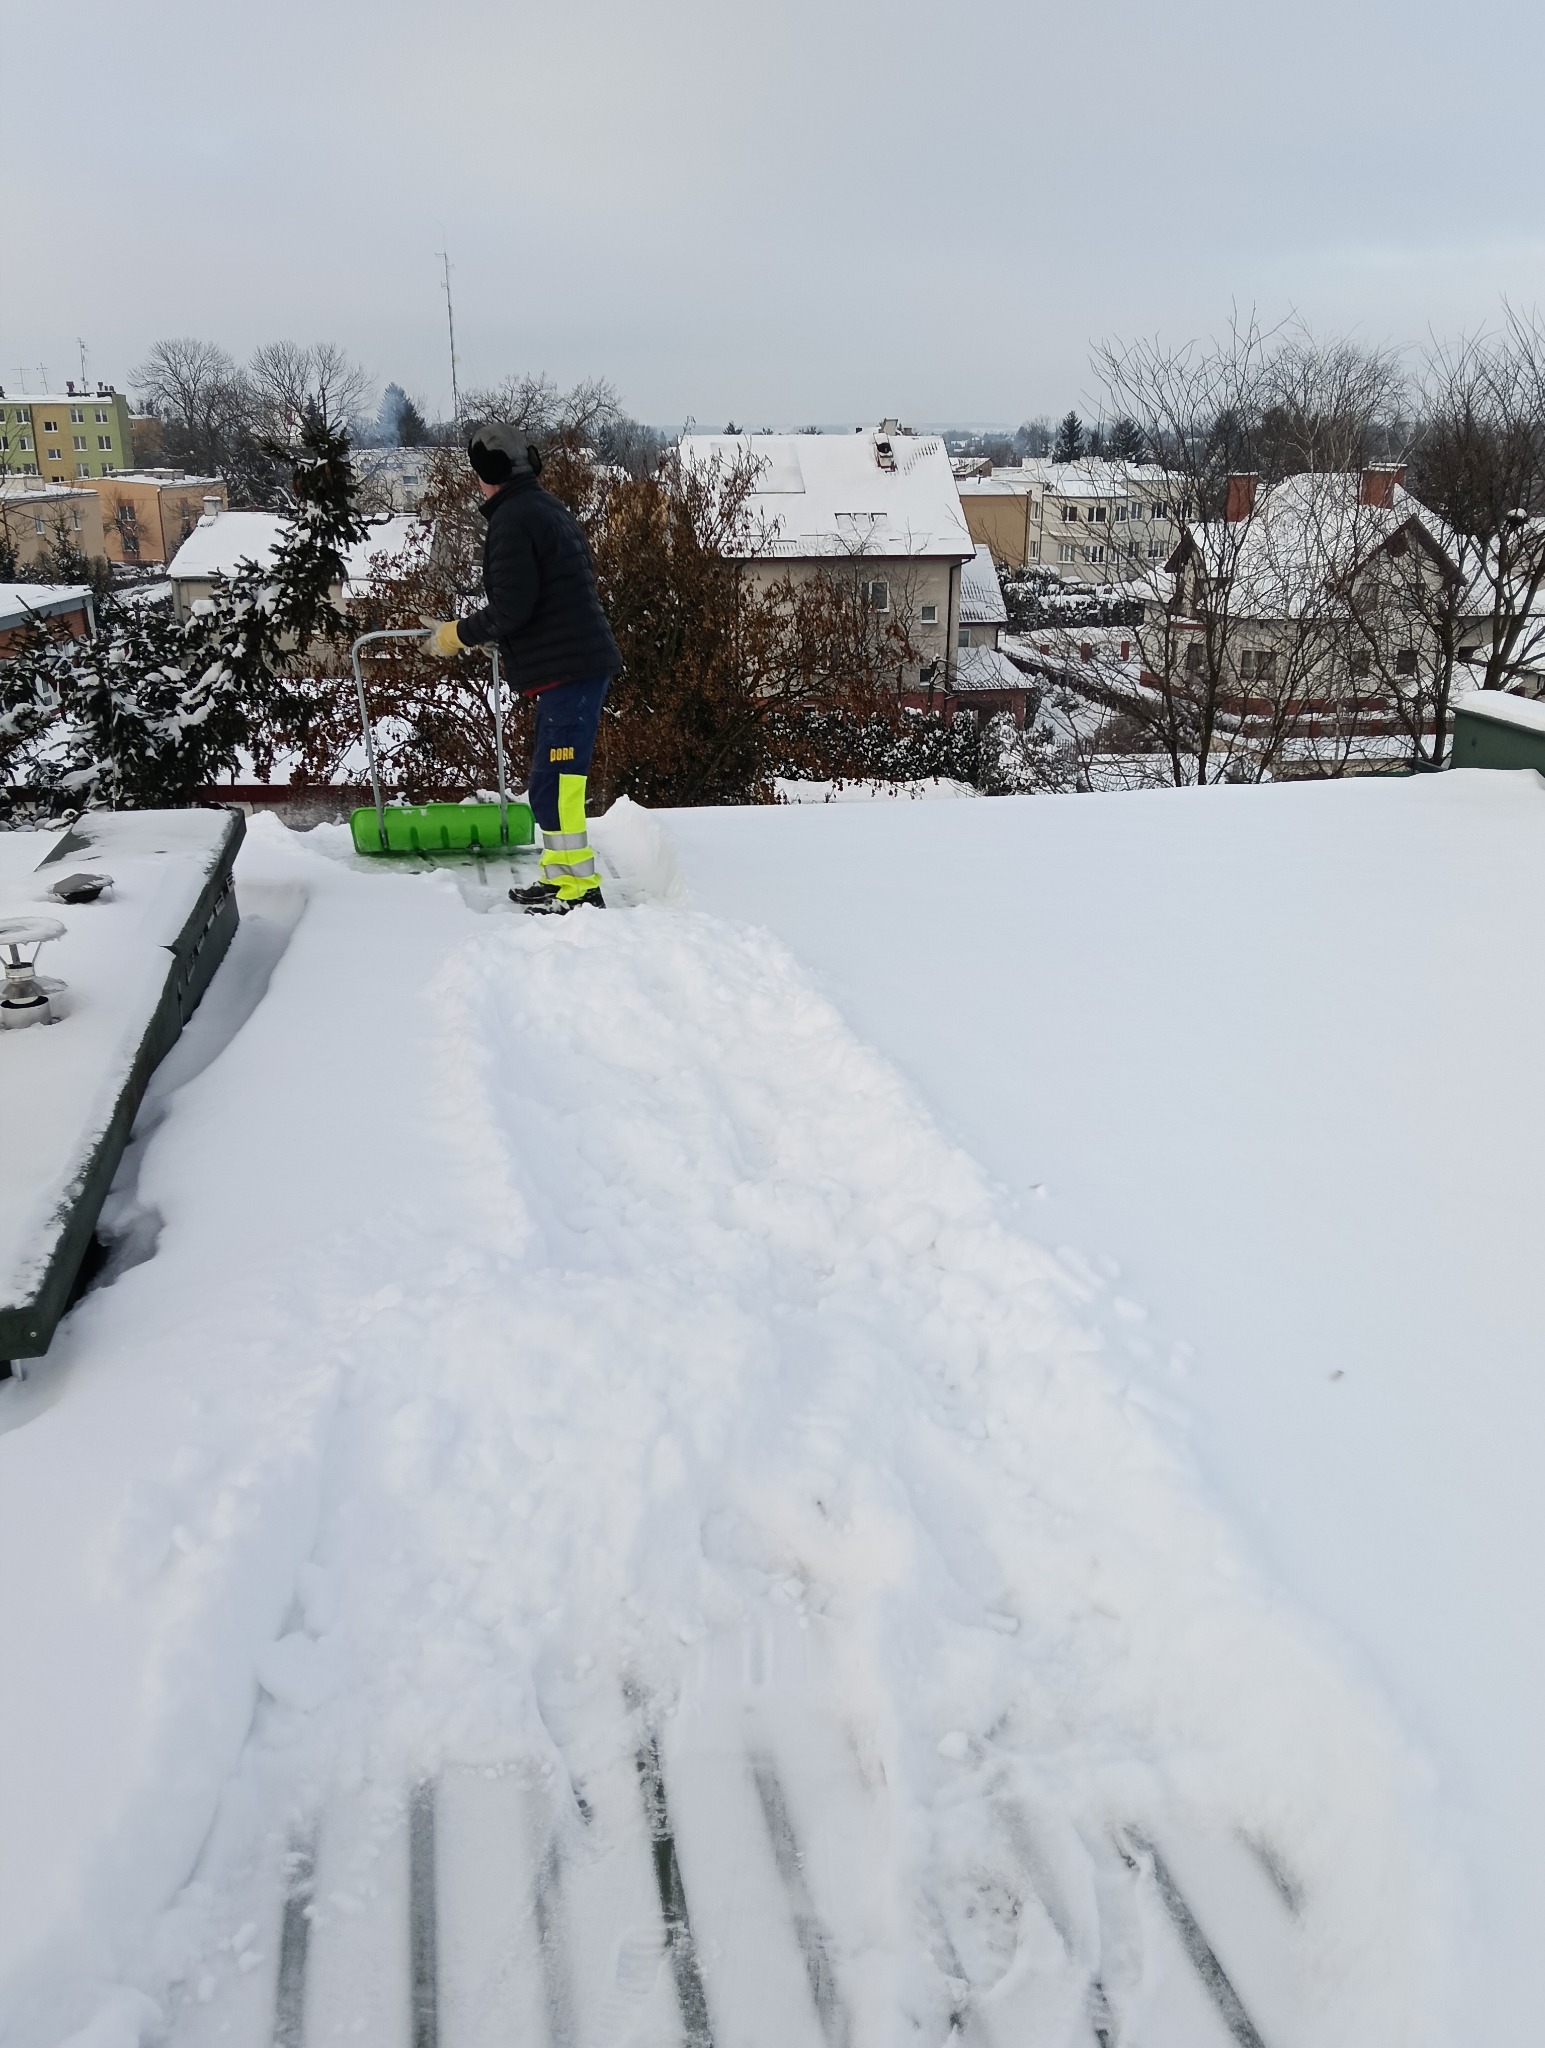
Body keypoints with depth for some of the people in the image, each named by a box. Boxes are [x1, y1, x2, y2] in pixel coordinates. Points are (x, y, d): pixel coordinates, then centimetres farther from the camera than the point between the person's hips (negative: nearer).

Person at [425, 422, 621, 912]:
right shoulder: (547, 508, 19)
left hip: (567, 669, -11)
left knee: (554, 785, -10)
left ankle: (580, 891, -8)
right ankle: (559, 879, 23)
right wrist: (482, 632, 29)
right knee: (553, 781, 16)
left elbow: (511, 609, -18)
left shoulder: (512, 519, -12)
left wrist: (458, 634, -3)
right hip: (581, 660, 11)